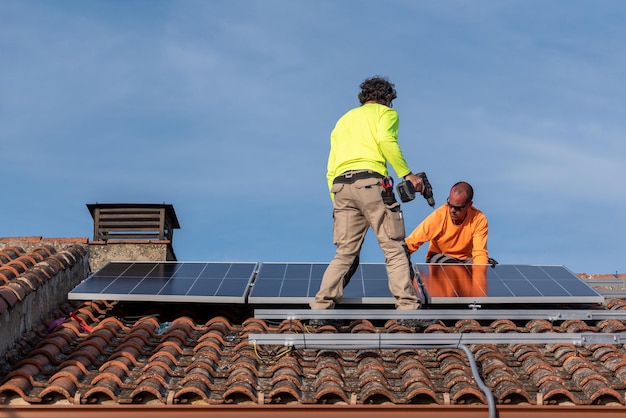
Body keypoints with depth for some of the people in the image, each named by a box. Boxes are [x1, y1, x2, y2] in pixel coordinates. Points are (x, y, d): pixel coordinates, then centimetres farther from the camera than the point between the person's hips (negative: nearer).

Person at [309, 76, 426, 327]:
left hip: (340, 185, 6)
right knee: (395, 250, -3)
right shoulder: (385, 112, 16)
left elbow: (331, 170, 24)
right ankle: (407, 309, -10)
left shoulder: (343, 120, 32)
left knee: (345, 254, 7)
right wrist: (407, 175, -9)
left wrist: (337, 202, 23)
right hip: (370, 182, -5)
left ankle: (320, 310, -2)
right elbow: (385, 141, -9)